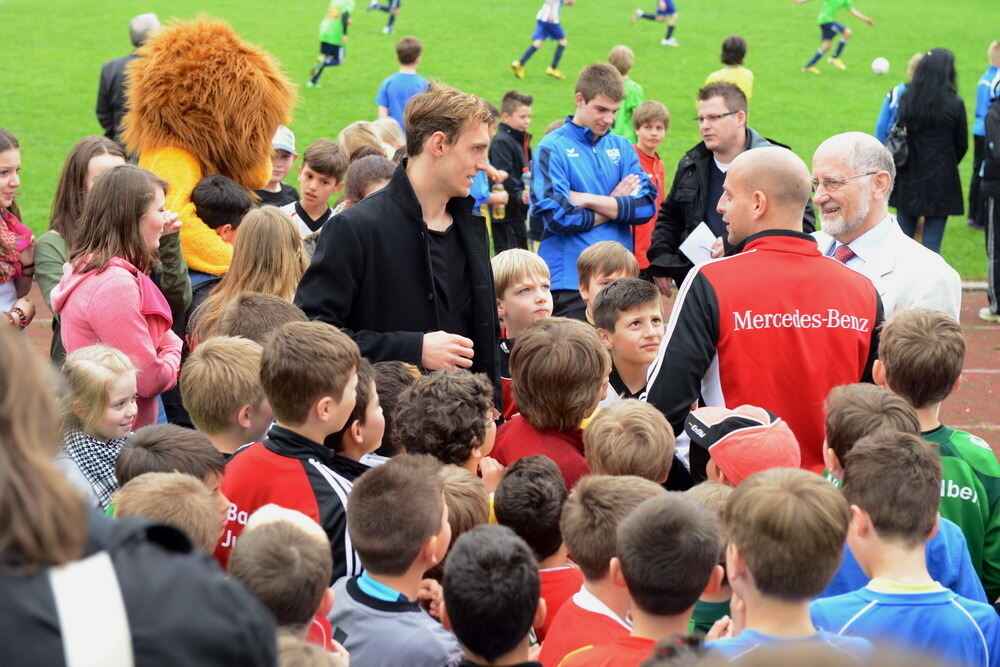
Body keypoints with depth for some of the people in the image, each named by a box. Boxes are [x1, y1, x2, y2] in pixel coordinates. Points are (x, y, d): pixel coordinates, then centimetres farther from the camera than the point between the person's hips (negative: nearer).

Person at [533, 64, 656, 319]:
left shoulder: (621, 147, 12)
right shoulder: (553, 149, -4)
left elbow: (646, 205, 0)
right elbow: (558, 217, -15)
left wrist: (590, 200, -11)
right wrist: (616, 205, -3)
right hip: (570, 280, -5)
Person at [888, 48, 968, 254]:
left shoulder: (906, 99, -6)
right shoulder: (955, 105, -12)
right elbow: (962, 145, -1)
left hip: (908, 181, 3)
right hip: (941, 183, -3)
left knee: (903, 235, 14)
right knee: (932, 240, 3)